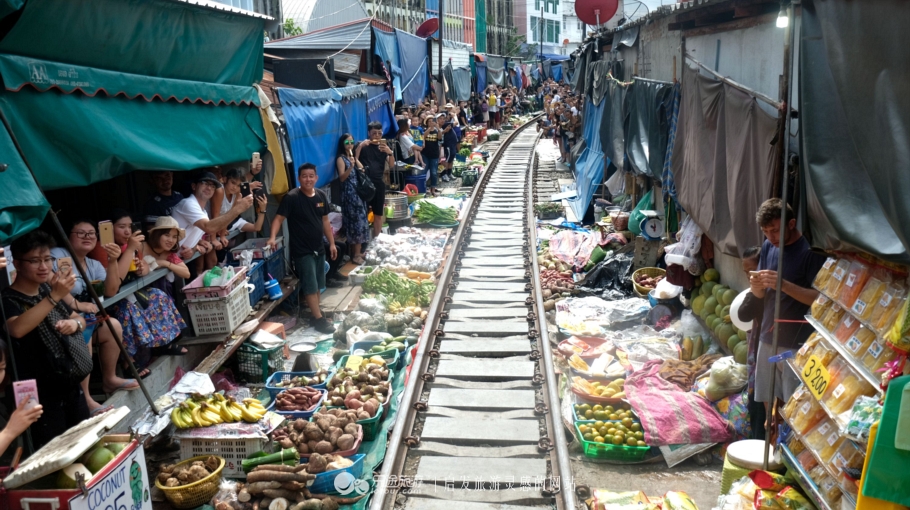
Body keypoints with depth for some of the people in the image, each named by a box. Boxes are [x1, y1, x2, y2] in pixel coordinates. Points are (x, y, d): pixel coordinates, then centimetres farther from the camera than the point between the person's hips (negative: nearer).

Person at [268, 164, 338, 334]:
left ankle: (316, 312, 30)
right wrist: (272, 237, -33)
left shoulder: (321, 195, 4)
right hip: (302, 251, -6)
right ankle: (319, 319, 1)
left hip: (319, 248, 6)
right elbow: (279, 218, -16)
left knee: (317, 285, 16)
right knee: (310, 286, -4)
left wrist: (332, 243, 12)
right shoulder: (291, 197, -14)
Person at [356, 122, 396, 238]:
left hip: (379, 183, 4)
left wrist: (390, 152, -15)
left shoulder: (384, 146, 12)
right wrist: (360, 146, -21)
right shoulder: (363, 145, 1)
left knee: (378, 214, 10)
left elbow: (392, 165, 3)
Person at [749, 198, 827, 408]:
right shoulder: (768, 247, 6)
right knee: (767, 397, 16)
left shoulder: (810, 251, -14)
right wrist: (756, 286, -12)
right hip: (768, 336, 7)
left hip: (797, 342, -6)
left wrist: (783, 285, -28)